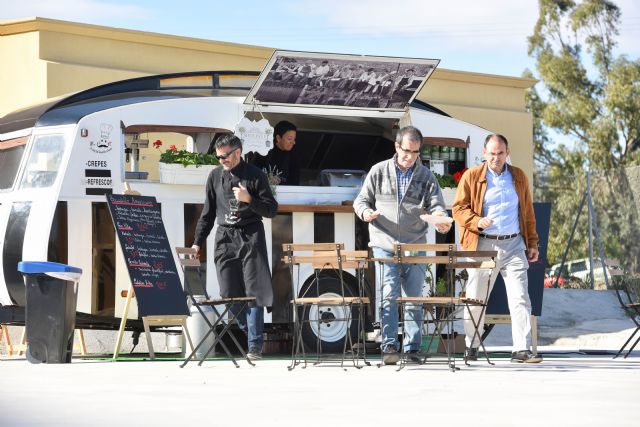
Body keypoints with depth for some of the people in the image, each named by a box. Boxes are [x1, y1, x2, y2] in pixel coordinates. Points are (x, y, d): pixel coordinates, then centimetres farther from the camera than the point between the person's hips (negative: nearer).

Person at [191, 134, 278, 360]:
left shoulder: (255, 175, 0)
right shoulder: (215, 176, 10)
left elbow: (271, 210, 0)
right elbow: (208, 214, 16)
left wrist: (249, 199, -15)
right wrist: (197, 242, 11)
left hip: (251, 238, -4)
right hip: (225, 239, 4)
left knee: (253, 292, -7)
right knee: (230, 294, 0)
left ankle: (254, 345, -6)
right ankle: (247, 334, 17)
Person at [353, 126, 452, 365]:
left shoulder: (426, 177, 7)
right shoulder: (379, 172, 5)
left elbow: (436, 205, -1)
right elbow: (361, 200, 8)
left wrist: (441, 220, -23)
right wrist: (365, 212, -15)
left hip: (415, 247, 2)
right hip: (385, 246, -2)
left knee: (414, 298, 5)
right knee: (389, 296, -9)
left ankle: (412, 348, 12)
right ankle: (389, 347, -8)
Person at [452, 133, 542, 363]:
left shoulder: (519, 177, 13)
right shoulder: (472, 176, 4)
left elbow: (528, 213, 17)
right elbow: (459, 208, 1)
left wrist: (532, 243, 12)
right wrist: (477, 221, -17)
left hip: (514, 244, 2)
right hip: (483, 245, -2)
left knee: (520, 298, -8)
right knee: (475, 299, 4)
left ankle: (522, 349, -8)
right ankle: (471, 347, 19)